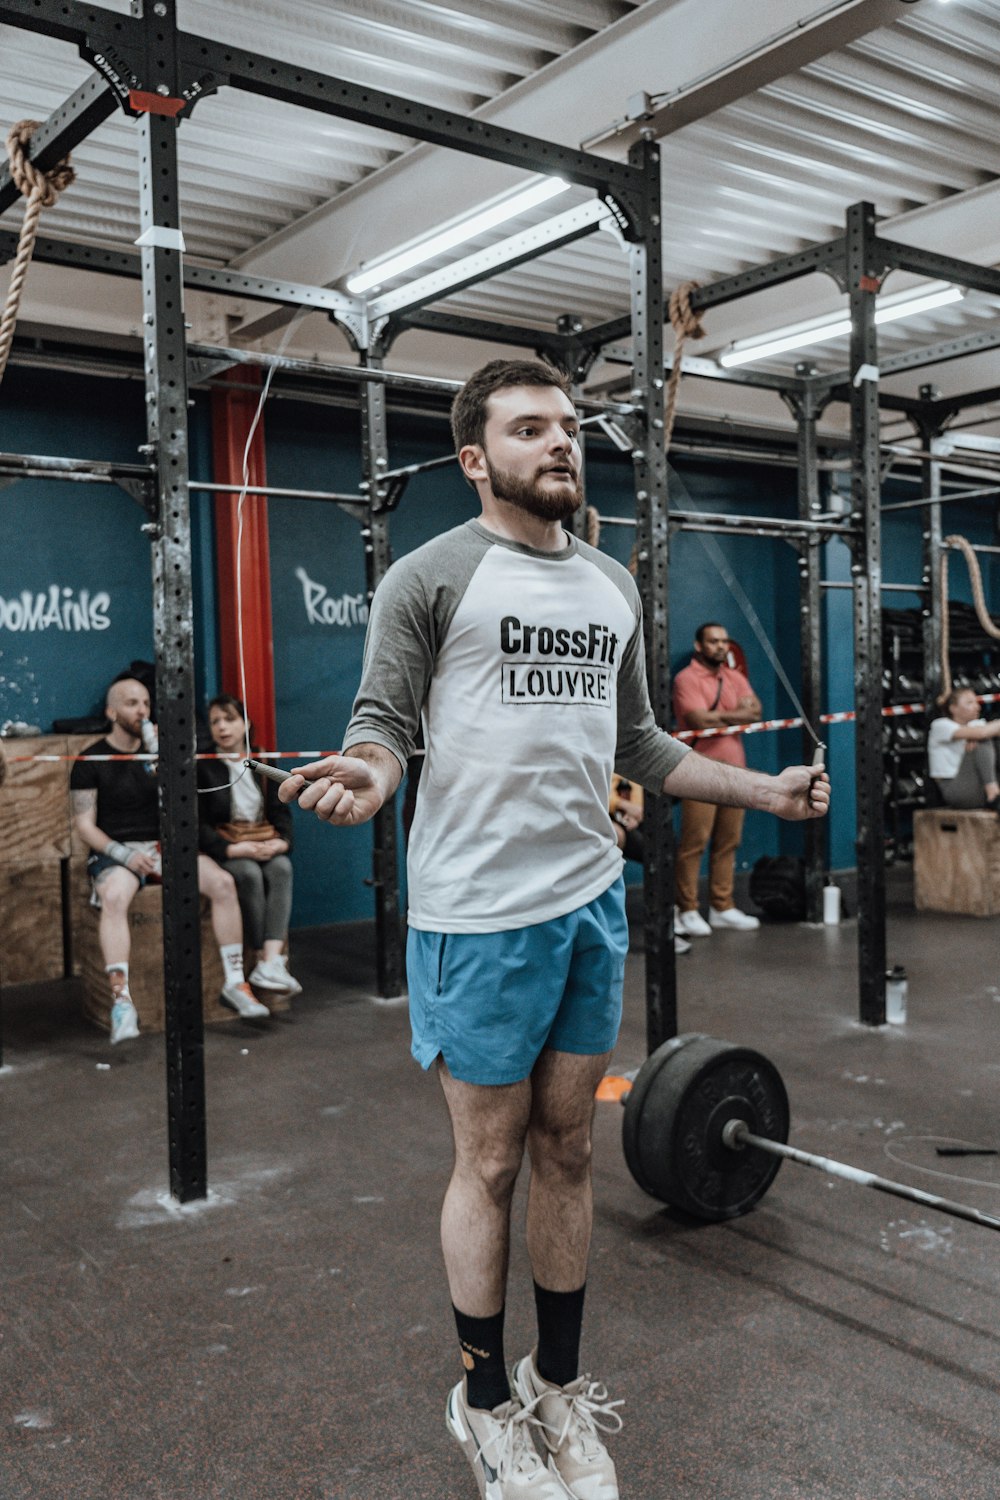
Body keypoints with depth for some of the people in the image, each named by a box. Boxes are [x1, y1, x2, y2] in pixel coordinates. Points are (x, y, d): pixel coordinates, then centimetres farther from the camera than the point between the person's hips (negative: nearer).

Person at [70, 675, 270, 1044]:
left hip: (162, 845, 4)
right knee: (114, 897, -38)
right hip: (114, 851, -3)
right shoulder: (91, 761, 0)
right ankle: (121, 1002, -39)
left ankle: (234, 984, -13)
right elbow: (85, 825, -3)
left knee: (223, 882, -21)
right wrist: (125, 855, -18)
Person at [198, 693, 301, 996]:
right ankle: (265, 958, -28)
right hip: (224, 849, -3)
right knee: (249, 873, -35)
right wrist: (233, 848, -18)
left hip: (265, 844, 3)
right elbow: (197, 823, -4)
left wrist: (281, 840, -10)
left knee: (281, 868, -31)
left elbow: (280, 810, 12)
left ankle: (271, 961, -41)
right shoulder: (202, 767, 4)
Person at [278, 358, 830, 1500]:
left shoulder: (613, 587, 13)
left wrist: (762, 789, 13)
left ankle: (559, 1383, 34)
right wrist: (364, 774, -32)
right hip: (483, 913, -5)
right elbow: (383, 716, -9)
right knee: (490, 1163, 7)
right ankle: (486, 1402, 29)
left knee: (568, 1154, 15)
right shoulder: (432, 575, -5)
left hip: (594, 902, 6)